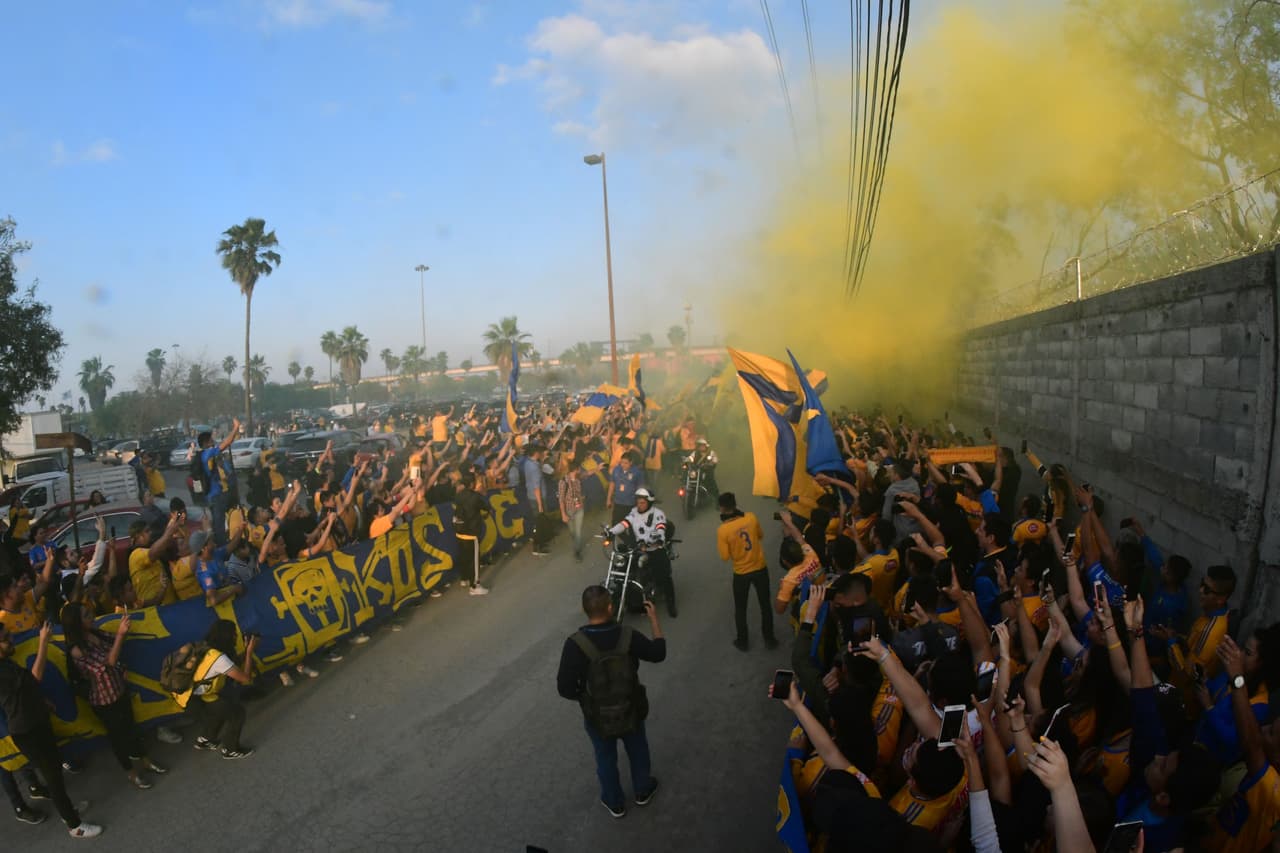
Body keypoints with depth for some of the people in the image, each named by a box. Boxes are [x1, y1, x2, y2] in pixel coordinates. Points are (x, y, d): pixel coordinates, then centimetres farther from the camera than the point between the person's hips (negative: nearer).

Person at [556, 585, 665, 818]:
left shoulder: (575, 644, -29)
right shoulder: (627, 636, -24)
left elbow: (565, 688, -24)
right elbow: (658, 653, -7)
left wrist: (584, 697, -4)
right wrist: (654, 620, 3)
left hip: (597, 716, -1)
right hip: (631, 710, 1)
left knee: (606, 759, 26)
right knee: (637, 750, 30)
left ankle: (614, 802, 46)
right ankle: (643, 790, 52)